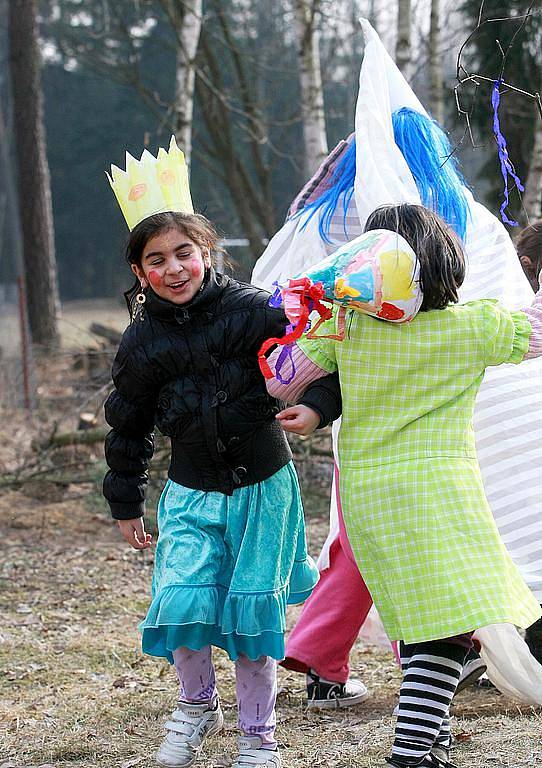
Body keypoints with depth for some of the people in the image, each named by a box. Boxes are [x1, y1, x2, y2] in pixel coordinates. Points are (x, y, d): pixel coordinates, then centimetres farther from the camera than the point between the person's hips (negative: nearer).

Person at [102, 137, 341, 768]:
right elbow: (127, 426, 9)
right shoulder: (141, 343, -2)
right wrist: (125, 504, 14)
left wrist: (318, 405, -24)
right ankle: (196, 706, 13)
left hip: (262, 488, -1)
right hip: (191, 495, 2)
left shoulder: (252, 310, -11)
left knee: (252, 612, 1)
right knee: (182, 601, -15)